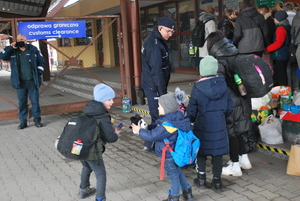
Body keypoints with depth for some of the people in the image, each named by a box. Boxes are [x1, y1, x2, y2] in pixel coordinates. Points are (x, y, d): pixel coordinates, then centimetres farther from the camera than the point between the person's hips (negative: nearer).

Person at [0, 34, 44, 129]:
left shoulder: (33, 49, 4)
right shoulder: (13, 51, 6)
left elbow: (41, 62, 8)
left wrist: (38, 73, -1)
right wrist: (10, 48, -11)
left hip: (32, 82, -1)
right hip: (20, 82, 1)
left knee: (35, 101, 4)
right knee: (22, 103, 6)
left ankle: (37, 119, 16)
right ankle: (23, 121, 14)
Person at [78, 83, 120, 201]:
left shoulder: (88, 110, 5)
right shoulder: (103, 117, -17)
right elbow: (110, 138, -18)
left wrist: (111, 129, 10)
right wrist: (116, 134, 4)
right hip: (92, 151, -8)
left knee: (87, 168, 32)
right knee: (101, 175, 6)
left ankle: (83, 190, 53)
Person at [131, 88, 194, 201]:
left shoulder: (167, 125, -33)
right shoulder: (177, 117, -6)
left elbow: (152, 135, -27)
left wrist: (139, 130, -13)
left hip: (169, 154, -9)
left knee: (173, 175, 12)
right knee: (177, 172, 26)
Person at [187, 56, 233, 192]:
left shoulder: (197, 88, -15)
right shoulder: (223, 85, -6)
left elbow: (192, 110, -7)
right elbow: (229, 108, 3)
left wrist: (191, 120, 14)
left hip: (202, 126, -2)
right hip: (219, 126, 2)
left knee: (201, 151, 16)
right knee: (218, 152, 12)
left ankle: (201, 178, 24)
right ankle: (217, 180, 21)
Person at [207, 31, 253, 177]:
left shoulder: (219, 61, -16)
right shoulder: (237, 55, 4)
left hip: (229, 102, -7)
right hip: (242, 99, 7)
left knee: (231, 131, 5)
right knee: (238, 129, 21)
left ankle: (235, 166, 14)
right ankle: (244, 159, 32)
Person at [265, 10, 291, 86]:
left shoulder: (280, 29, -19)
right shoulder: (287, 27, 13)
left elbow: (278, 43, -25)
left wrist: (267, 49, -18)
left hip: (280, 55, -10)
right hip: (285, 54, 10)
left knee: (280, 73, -5)